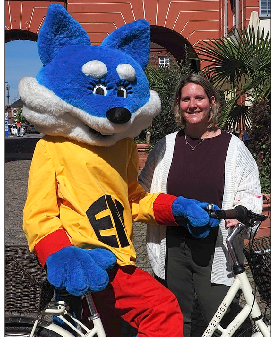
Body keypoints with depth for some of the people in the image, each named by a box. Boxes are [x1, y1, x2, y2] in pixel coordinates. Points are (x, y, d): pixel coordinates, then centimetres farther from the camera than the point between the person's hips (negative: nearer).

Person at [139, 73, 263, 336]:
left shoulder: (233, 147, 4)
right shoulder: (166, 145, 10)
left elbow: (250, 192, 3)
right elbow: (143, 188, 18)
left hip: (216, 248, -2)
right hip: (171, 245, 3)